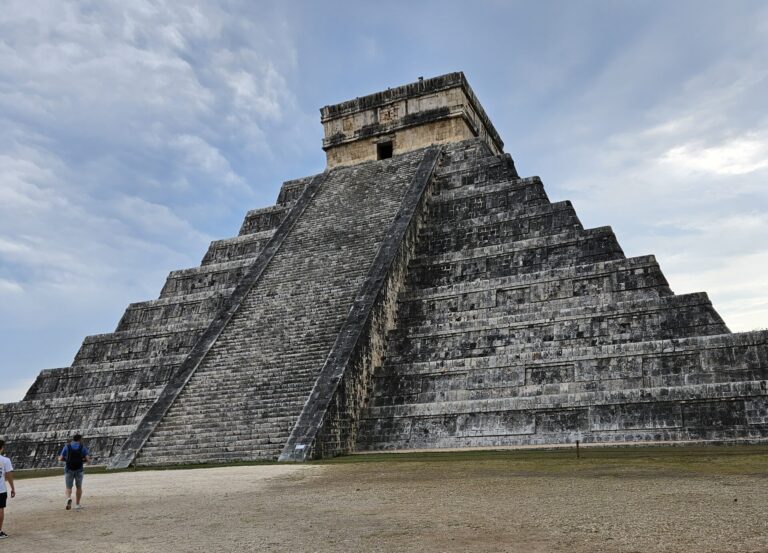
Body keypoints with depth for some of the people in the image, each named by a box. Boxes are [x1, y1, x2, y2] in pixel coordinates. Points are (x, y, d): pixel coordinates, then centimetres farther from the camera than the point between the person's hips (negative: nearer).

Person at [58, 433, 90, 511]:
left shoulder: (67, 447, 3)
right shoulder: (83, 447, 1)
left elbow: (60, 459, 0)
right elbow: (88, 459, -7)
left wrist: (68, 460, 17)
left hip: (69, 470, 0)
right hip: (79, 470, 0)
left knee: (68, 488, 8)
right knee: (79, 487, 18)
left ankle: (69, 499, -22)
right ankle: (77, 504, 20)